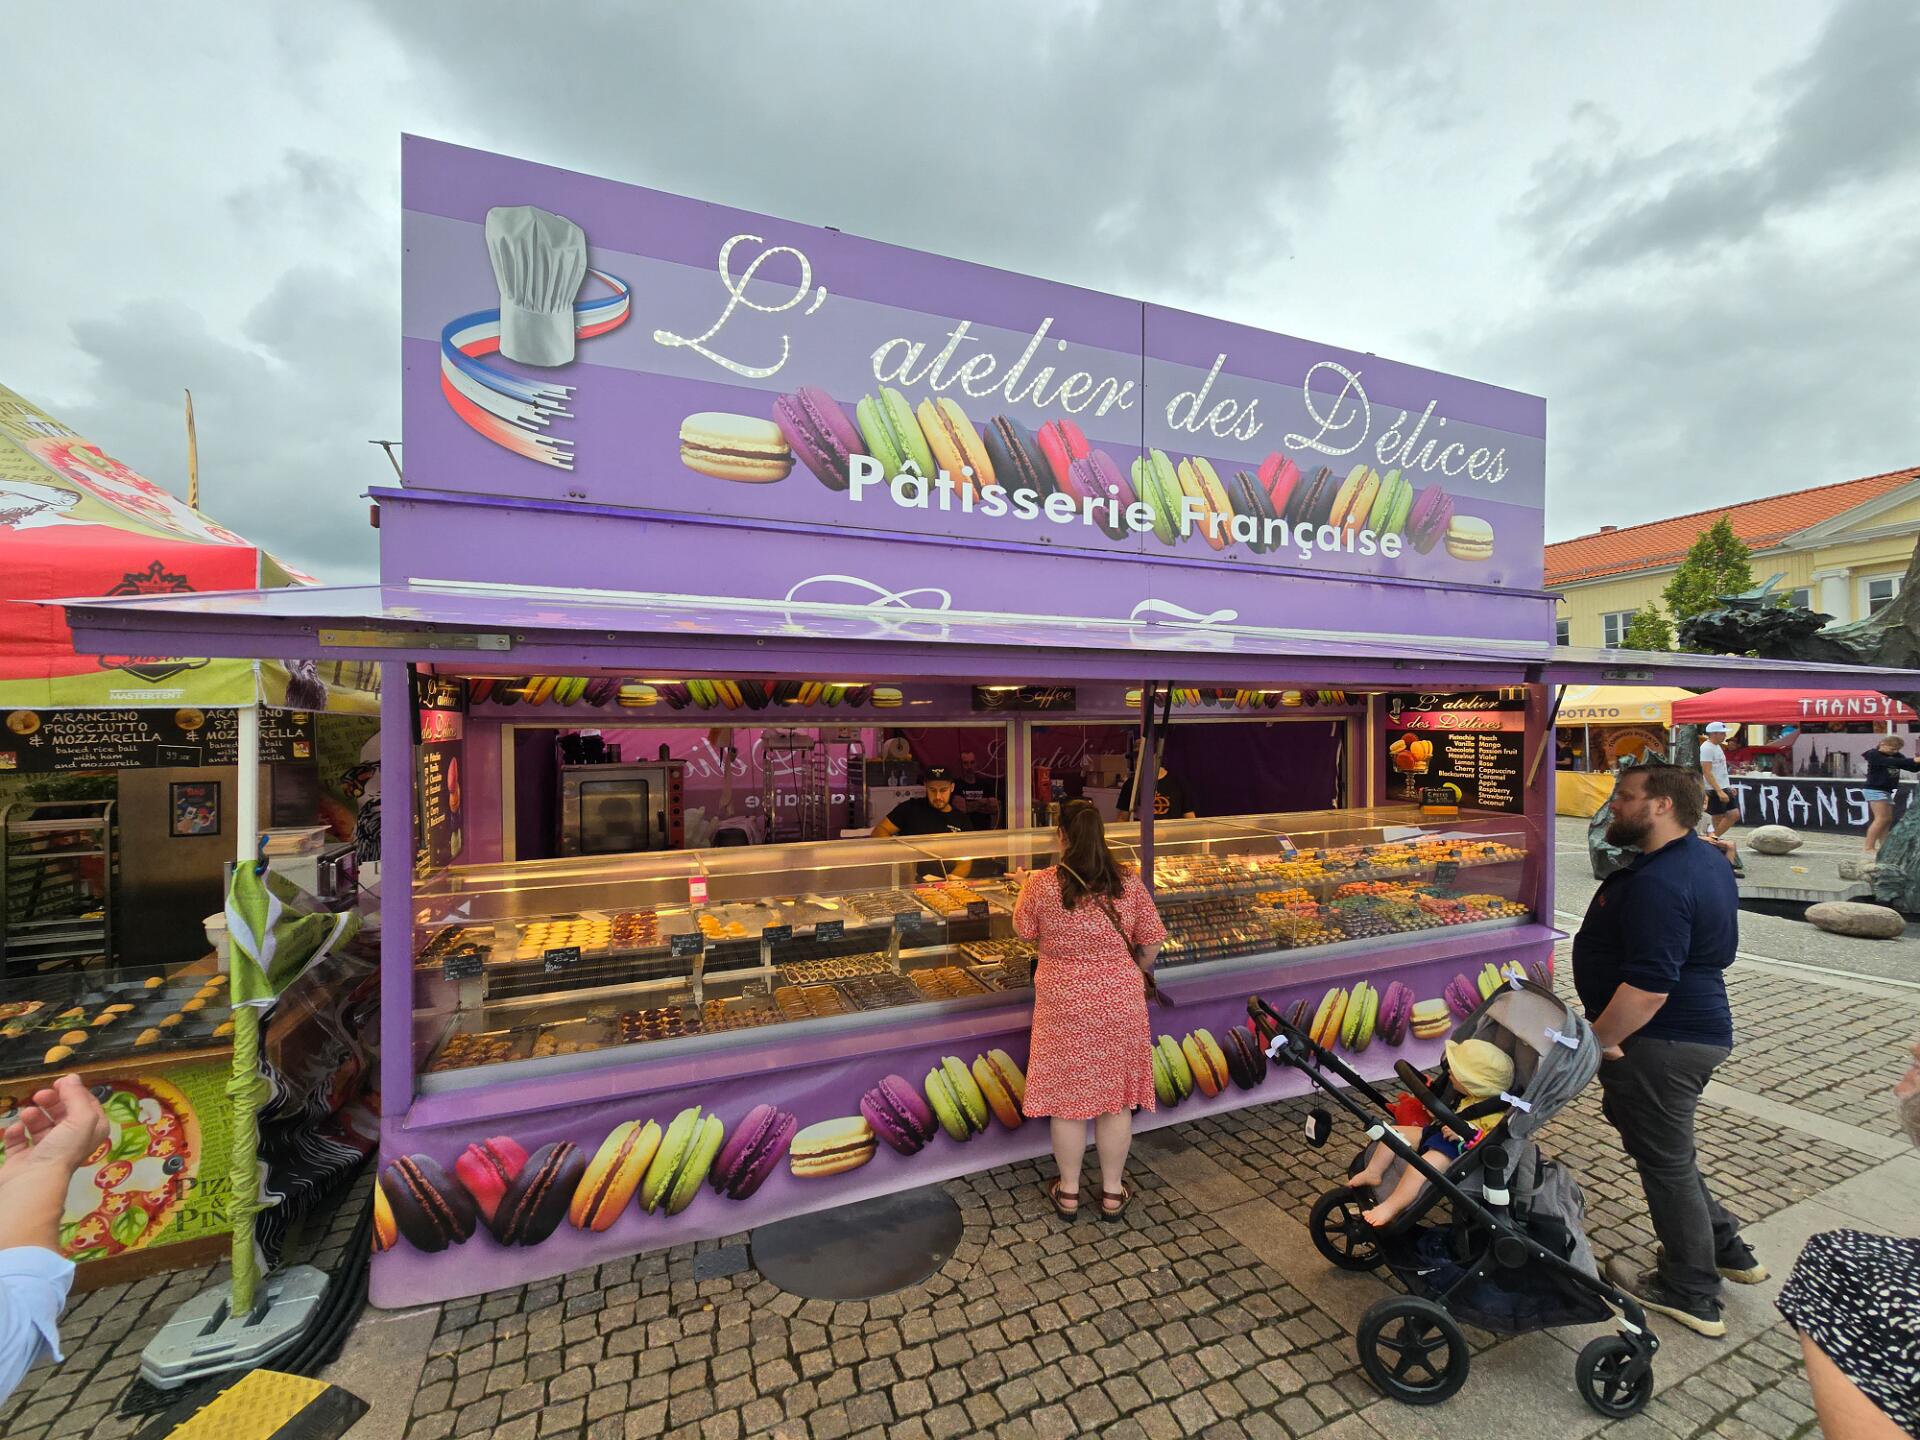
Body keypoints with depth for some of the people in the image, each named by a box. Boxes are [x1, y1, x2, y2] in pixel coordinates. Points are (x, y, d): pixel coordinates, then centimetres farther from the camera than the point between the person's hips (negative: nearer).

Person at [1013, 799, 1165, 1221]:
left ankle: (1068, 1191, 32)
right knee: (1116, 1099, 17)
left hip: (1064, 1006, -1)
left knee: (1067, 1099, 15)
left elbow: (1023, 931, 3)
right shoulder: (1128, 883, -9)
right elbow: (1151, 943, 0)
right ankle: (1112, 1192, 33)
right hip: (1120, 1004, 2)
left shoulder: (1042, 884, -14)